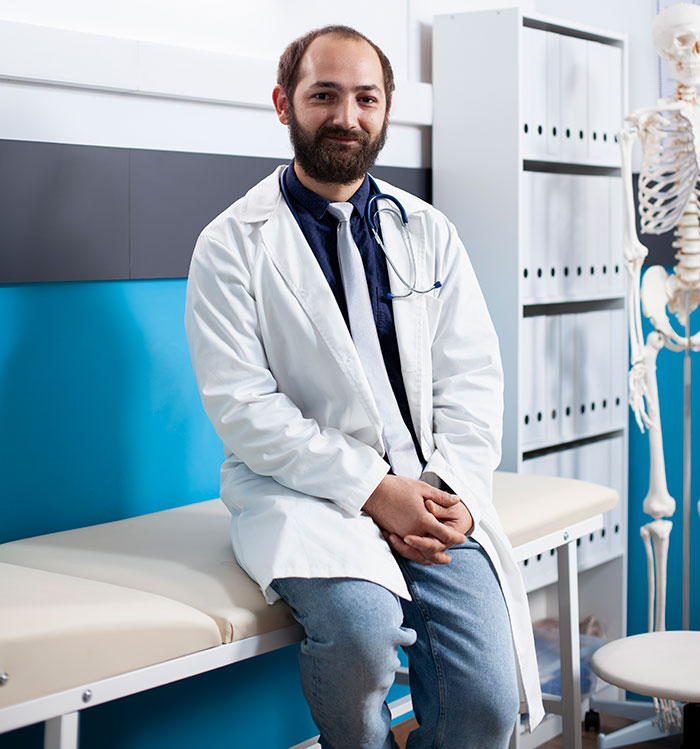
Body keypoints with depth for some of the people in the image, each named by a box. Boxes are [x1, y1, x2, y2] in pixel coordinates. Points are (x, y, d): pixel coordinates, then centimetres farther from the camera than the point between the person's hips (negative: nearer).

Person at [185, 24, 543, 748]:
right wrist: (370, 489, -16)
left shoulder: (428, 233, 13)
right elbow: (243, 406, -8)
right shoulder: (231, 245, 1)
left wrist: (453, 489, -9)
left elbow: (472, 378, 9)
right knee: (361, 622, -33)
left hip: (431, 490, 3)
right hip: (300, 486, -3)